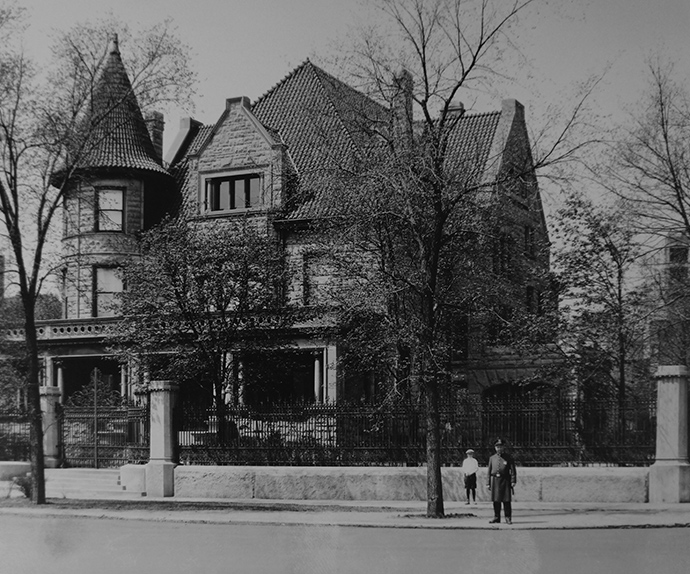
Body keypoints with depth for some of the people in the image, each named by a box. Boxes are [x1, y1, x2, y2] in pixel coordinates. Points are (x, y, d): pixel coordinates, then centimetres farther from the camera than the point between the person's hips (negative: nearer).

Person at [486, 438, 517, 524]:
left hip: (505, 480, -3)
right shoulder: (492, 458, 13)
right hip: (495, 480, 3)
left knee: (506, 501, -5)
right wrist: (488, 483, 6)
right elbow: (489, 471, 12)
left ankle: (508, 518, 1)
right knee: (496, 500, 4)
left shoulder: (509, 458, 5)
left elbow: (513, 470, 0)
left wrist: (513, 481, -11)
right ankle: (496, 518, 12)